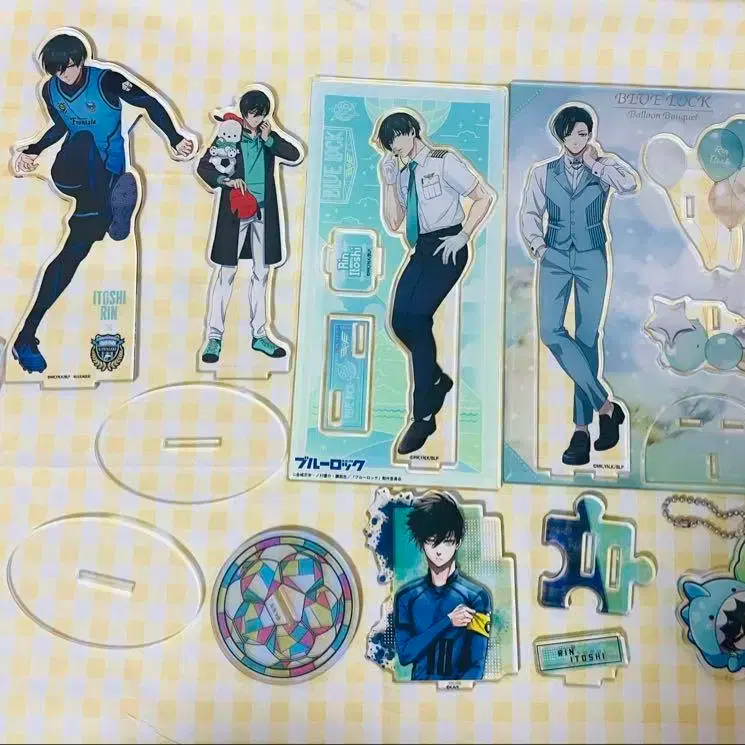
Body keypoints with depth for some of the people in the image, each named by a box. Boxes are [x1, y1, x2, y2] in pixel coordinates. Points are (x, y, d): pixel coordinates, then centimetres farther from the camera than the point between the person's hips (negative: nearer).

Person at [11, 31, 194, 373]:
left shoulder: (106, 81, -13)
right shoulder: (50, 90, 3)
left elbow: (150, 104, -11)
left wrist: (175, 138, -25)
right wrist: (33, 151, 3)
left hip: (106, 174, -2)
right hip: (69, 172, 2)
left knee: (75, 250, -8)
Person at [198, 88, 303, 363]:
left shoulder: (270, 137, 9)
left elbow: (295, 156, -4)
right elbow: (203, 167, -3)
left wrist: (269, 139, -11)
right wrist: (226, 180, -19)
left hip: (263, 212, 4)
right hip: (236, 210, -4)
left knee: (261, 272, 8)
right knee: (226, 271, -5)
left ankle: (259, 335, 16)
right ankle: (214, 336, -1)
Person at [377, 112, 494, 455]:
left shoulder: (444, 161, -2)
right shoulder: (403, 173, 15)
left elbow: (485, 196, -4)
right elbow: (393, 223, 10)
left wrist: (462, 236, -11)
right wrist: (388, 183, 2)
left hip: (447, 247, -7)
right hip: (421, 249, 7)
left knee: (416, 317, -20)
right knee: (400, 320, -8)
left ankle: (423, 415, -12)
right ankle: (437, 380, 18)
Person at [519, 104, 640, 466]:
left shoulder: (603, 168, 7)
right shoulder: (543, 172, 10)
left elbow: (630, 184, -13)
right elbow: (530, 213, 7)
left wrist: (595, 163, -6)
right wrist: (537, 245, -8)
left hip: (592, 258, -1)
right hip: (555, 258, 1)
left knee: (587, 338, -1)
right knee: (550, 332, -17)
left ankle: (581, 428, 5)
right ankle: (604, 405, -6)